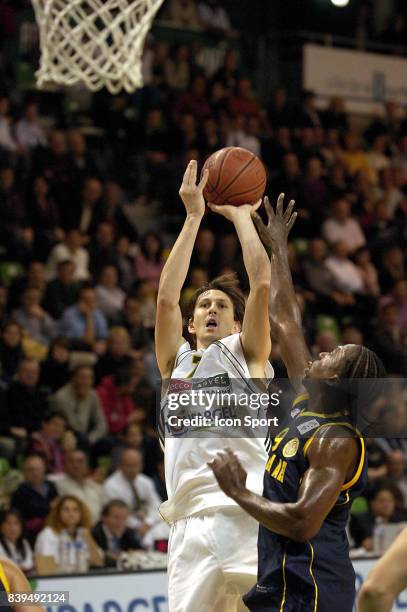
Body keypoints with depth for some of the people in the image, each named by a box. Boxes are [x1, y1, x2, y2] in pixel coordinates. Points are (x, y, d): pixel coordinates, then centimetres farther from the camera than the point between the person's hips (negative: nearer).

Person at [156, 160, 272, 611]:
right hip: (189, 519, 3)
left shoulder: (244, 353, 17)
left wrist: (240, 214, 16)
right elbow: (166, 297, 12)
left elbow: (261, 283, 5)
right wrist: (193, 216, 12)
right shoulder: (177, 362, 25)